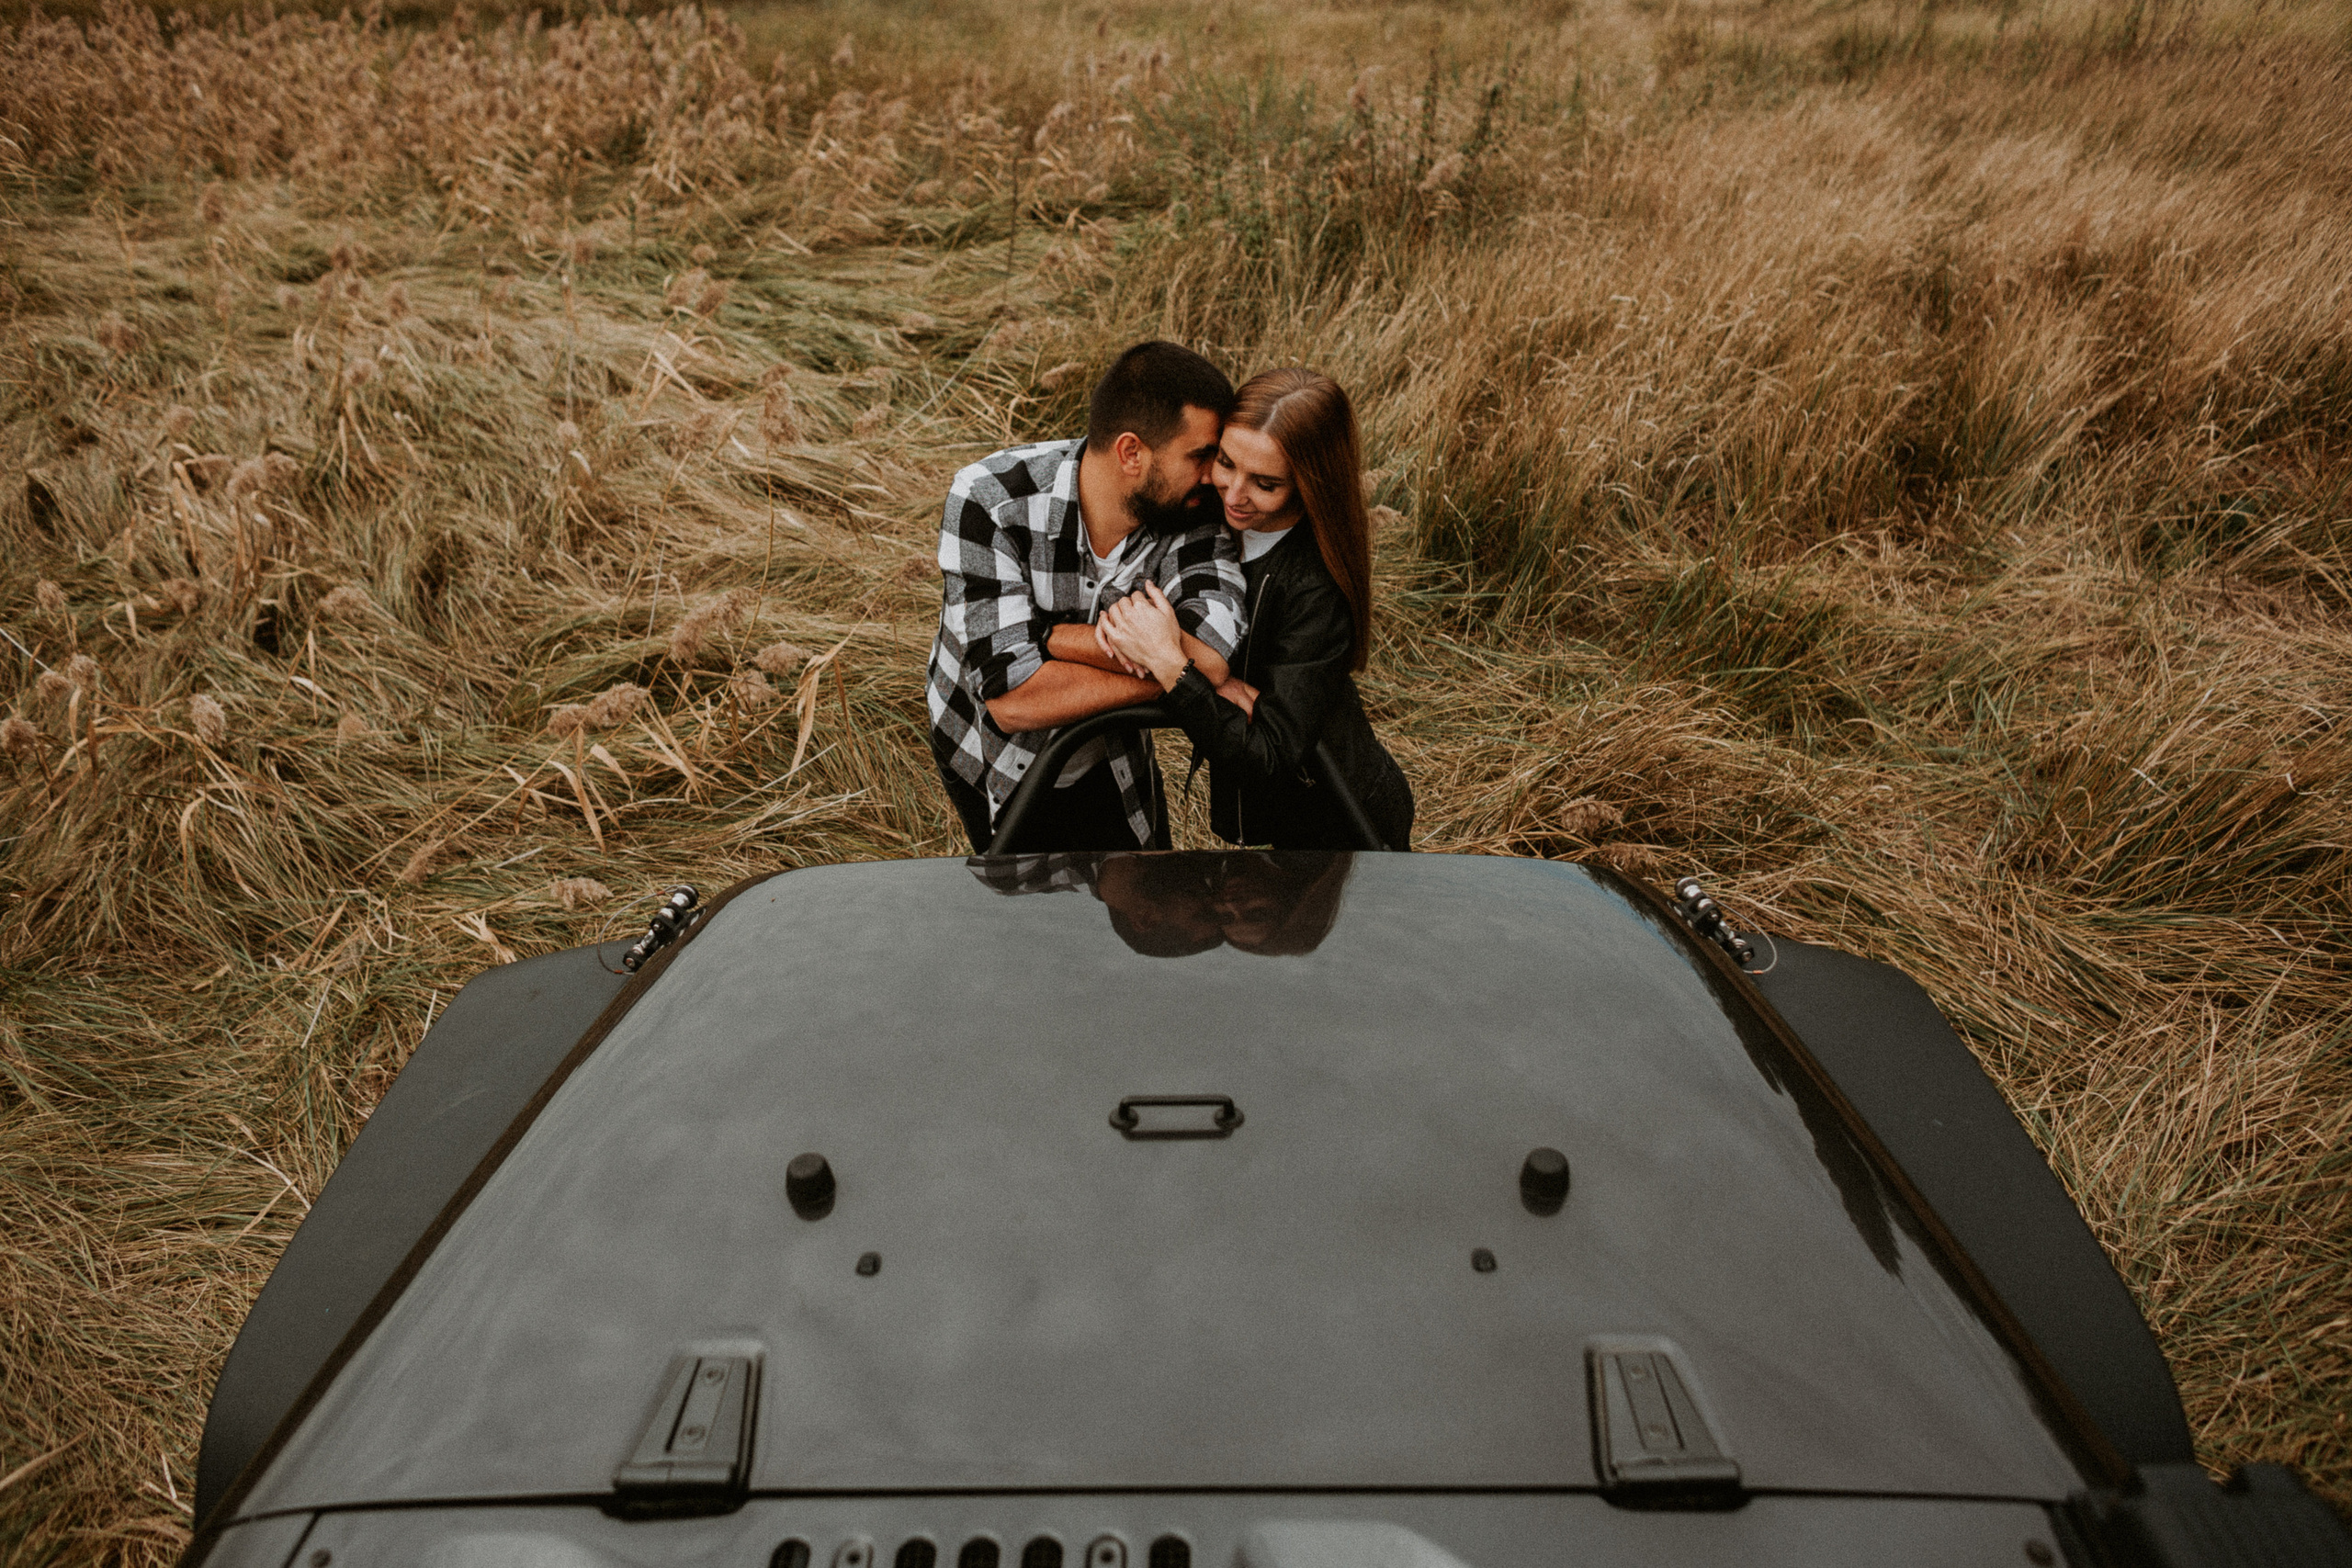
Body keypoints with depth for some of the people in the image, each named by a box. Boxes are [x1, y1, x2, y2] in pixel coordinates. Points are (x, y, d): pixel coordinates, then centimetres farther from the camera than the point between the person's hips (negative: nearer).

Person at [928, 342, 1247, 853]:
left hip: (1106, 762, 3)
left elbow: (1212, 660, -42)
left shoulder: (1198, 513, -24)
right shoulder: (987, 500, -32)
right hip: (992, 755, -3)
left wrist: (1048, 635, -38)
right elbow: (1012, 696, -40)